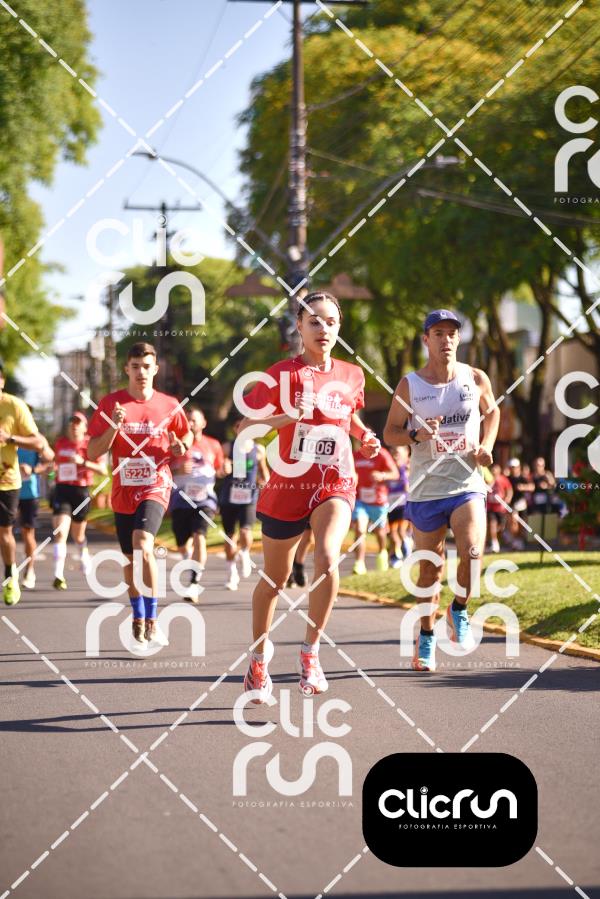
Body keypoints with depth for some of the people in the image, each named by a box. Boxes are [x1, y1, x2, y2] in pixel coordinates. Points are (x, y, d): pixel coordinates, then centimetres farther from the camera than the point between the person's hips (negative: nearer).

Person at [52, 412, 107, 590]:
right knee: (60, 532, -15)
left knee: (78, 534, 15)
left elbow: (103, 470, -13)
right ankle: (58, 575, -18)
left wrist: (83, 462, -23)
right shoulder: (60, 443, 8)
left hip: (81, 491, -1)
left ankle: (84, 555, 50)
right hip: (62, 490, 1)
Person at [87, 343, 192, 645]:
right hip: (123, 491, 2)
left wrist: (180, 448, -4)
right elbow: (92, 453, -3)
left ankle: (151, 615, -15)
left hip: (155, 486, -2)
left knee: (142, 544, -26)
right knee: (131, 558, 13)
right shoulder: (111, 403, -2)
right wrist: (113, 427, -19)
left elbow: (187, 436, 19)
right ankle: (138, 617, 34)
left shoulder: (169, 405, 0)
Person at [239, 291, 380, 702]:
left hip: (335, 485, 1)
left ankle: (311, 652, -14)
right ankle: (260, 657, 35)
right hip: (287, 484, -1)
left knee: (327, 559, -27)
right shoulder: (283, 374, -4)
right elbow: (246, 425, -7)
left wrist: (366, 436, 8)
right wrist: (287, 417, -22)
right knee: (275, 578, 11)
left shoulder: (352, 375, 8)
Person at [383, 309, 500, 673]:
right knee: (430, 568, 6)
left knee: (472, 553, -21)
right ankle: (426, 637, 25)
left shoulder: (476, 379, 2)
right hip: (425, 489, 0)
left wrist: (487, 445, 4)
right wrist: (417, 435, -16)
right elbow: (390, 433, 4)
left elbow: (492, 411, 21)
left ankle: (459, 610, 7)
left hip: (467, 485, 0)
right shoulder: (409, 386, -2)